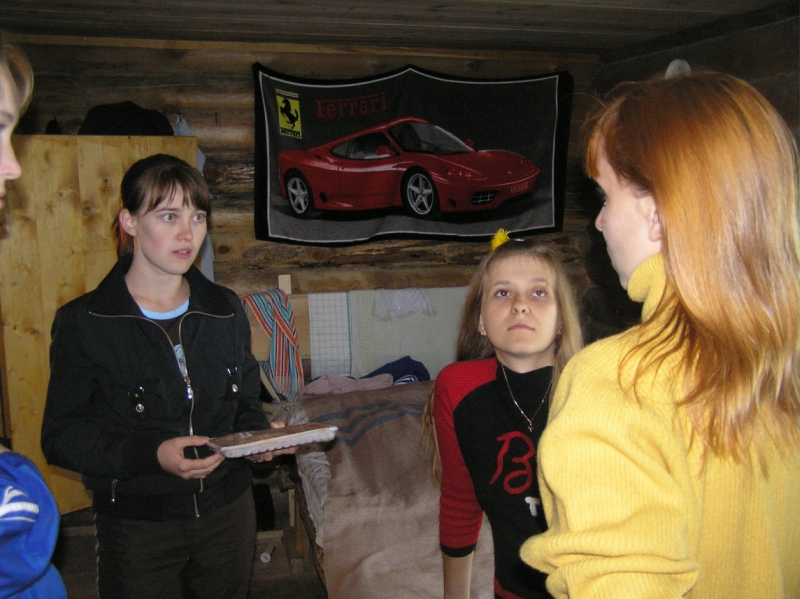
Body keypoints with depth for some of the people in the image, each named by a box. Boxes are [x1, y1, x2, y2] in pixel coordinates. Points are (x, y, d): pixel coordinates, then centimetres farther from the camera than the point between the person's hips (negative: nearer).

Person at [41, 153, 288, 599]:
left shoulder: (226, 310, 3)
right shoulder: (83, 323, -10)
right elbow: (62, 436, -12)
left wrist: (259, 434, -11)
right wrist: (151, 453, -26)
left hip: (229, 512, 4)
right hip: (136, 526, -4)